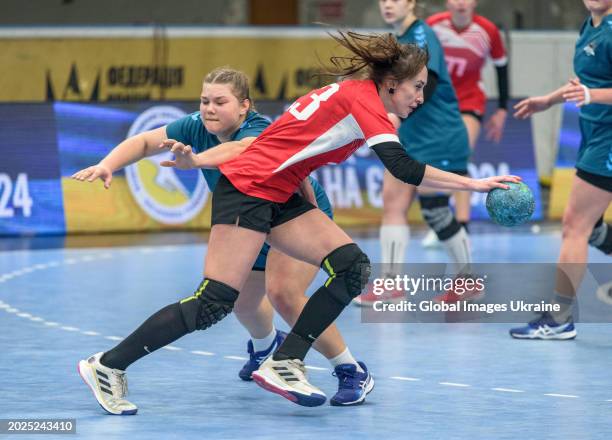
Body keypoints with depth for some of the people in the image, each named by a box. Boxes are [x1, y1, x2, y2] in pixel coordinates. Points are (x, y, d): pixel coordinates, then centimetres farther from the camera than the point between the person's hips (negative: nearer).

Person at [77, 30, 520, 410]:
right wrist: (474, 184, -19)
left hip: (279, 197, 10)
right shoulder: (363, 98, -14)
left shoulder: (349, 96, 15)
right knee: (215, 303, -13)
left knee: (353, 268, -4)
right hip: (247, 191, -10)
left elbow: (279, 139, 16)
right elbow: (404, 169, -24)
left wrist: (198, 160, 16)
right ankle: (109, 366, -3)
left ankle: (284, 364, -3)